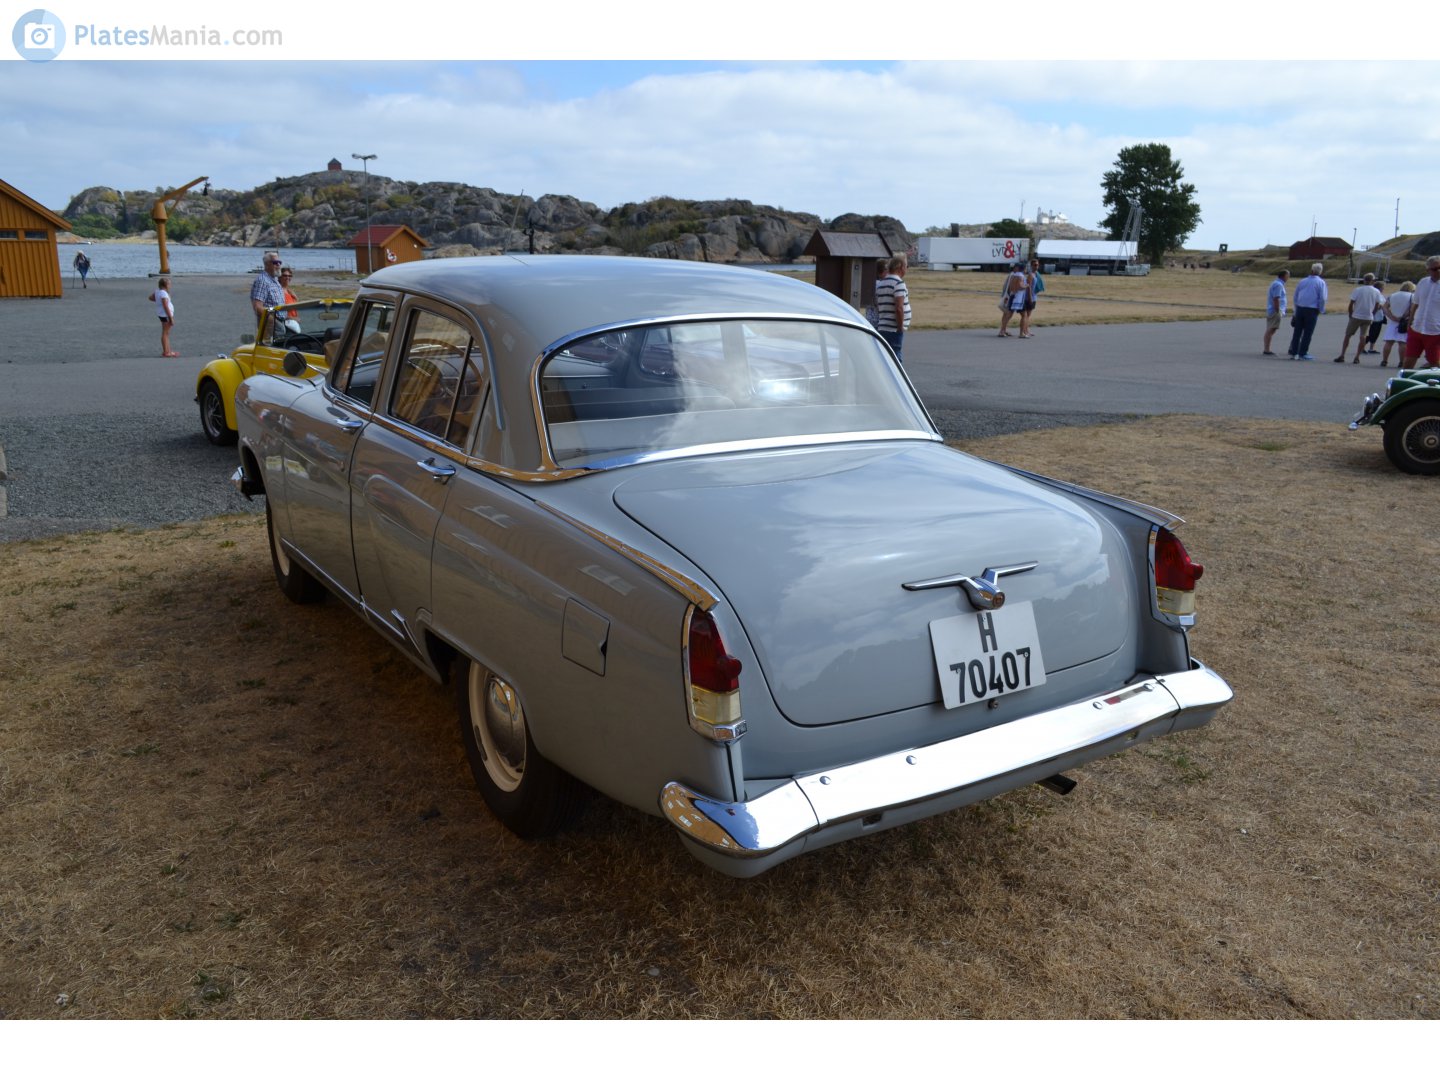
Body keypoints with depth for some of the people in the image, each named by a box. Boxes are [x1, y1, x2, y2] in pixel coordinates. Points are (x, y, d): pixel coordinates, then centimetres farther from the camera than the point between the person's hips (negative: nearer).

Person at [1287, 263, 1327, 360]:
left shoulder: (1302, 282, 12)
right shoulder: (1321, 282, -2)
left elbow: (1295, 296, 15)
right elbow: (1322, 298, -10)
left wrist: (1296, 310, 21)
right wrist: (1321, 310, 1)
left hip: (1300, 309, 4)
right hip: (1312, 309, -4)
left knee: (1297, 332, 7)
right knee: (1308, 333, 0)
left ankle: (1293, 353, 6)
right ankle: (1302, 354, -1)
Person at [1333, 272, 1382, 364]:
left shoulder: (1358, 290, -6)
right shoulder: (1376, 292, 1)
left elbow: (1351, 305, -7)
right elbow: (1377, 305, 3)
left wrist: (1350, 315, 6)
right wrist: (1371, 314, 15)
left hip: (1356, 316, -2)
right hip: (1368, 317, 2)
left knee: (1347, 335, 8)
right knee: (1363, 337, 4)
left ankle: (1342, 356, 3)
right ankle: (1357, 357, -1)